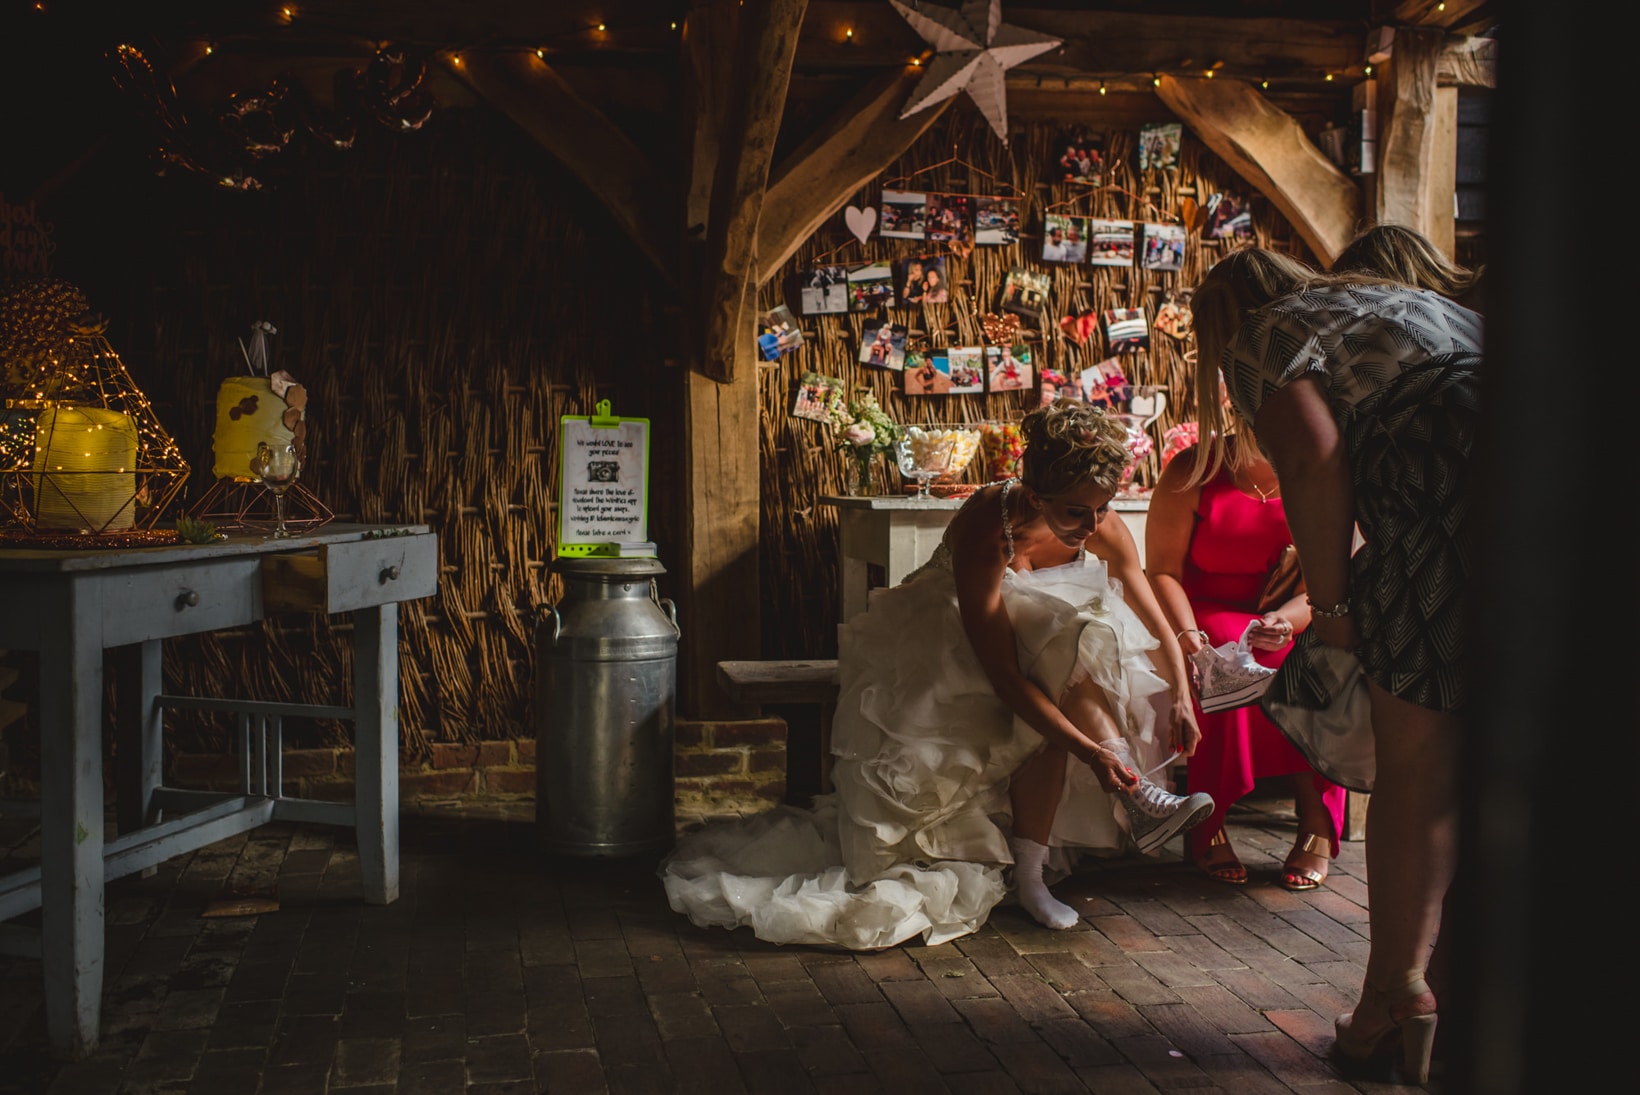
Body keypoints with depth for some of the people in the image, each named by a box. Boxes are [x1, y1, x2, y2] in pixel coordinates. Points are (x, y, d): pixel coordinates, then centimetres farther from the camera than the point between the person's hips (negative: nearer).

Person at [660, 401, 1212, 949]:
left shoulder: (1103, 527, -18)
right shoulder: (984, 528, -34)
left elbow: (1155, 623, -3)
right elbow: (1001, 674, -37)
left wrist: (1181, 697, -19)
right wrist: (1089, 751, -42)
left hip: (1038, 637, 5)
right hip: (949, 650, -5)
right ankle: (1136, 798, -20)